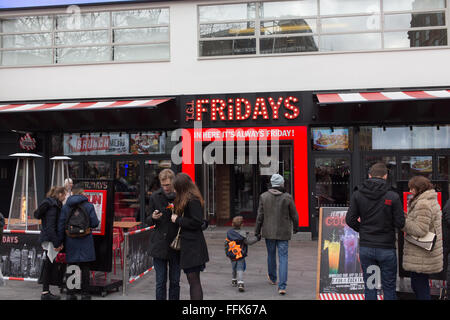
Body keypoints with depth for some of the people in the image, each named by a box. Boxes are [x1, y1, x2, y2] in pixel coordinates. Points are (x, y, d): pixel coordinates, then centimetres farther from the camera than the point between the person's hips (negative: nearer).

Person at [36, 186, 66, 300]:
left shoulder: (54, 204, 14)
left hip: (48, 238, 10)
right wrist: (56, 243, -21)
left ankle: (46, 292, 19)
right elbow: (50, 226, -21)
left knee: (48, 266, 12)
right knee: (48, 265, -3)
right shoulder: (53, 206, -15)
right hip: (49, 239, -10)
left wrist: (58, 242, 19)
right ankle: (45, 293, 4)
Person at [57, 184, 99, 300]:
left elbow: (61, 225, 2)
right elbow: (94, 223, -7)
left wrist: (60, 241, 8)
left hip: (70, 241, 2)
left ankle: (70, 294, 13)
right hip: (85, 242, -2)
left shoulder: (65, 207, 4)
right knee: (85, 268, 4)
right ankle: (85, 294, 8)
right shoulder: (88, 206, -4)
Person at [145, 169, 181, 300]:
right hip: (159, 246, 0)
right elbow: (148, 221, 7)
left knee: (175, 282, 10)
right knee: (161, 282, 5)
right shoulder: (155, 197, 2)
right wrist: (153, 217, -15)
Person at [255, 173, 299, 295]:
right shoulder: (287, 197, -10)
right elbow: (294, 215, -1)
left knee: (271, 255, 20)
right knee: (283, 258, 2)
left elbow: (260, 216, -3)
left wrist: (257, 232, 6)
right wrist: (295, 228, 18)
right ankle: (282, 286, -4)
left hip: (269, 232, 2)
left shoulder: (264, 196, -6)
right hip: (283, 233, -2)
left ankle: (272, 278, 41)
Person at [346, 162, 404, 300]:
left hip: (365, 247, 2)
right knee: (389, 288, 11)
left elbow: (350, 220, -4)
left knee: (369, 288, 12)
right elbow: (400, 223, -8)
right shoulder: (393, 196, -10)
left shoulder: (357, 194, -4)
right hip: (387, 248, -2)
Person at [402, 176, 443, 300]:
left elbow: (420, 230, -24)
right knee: (417, 286, 18)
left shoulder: (423, 204, -18)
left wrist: (403, 222, -13)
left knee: (420, 287, -3)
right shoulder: (432, 201, 15)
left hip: (421, 257, -10)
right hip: (427, 254, 10)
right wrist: (408, 218, 9)